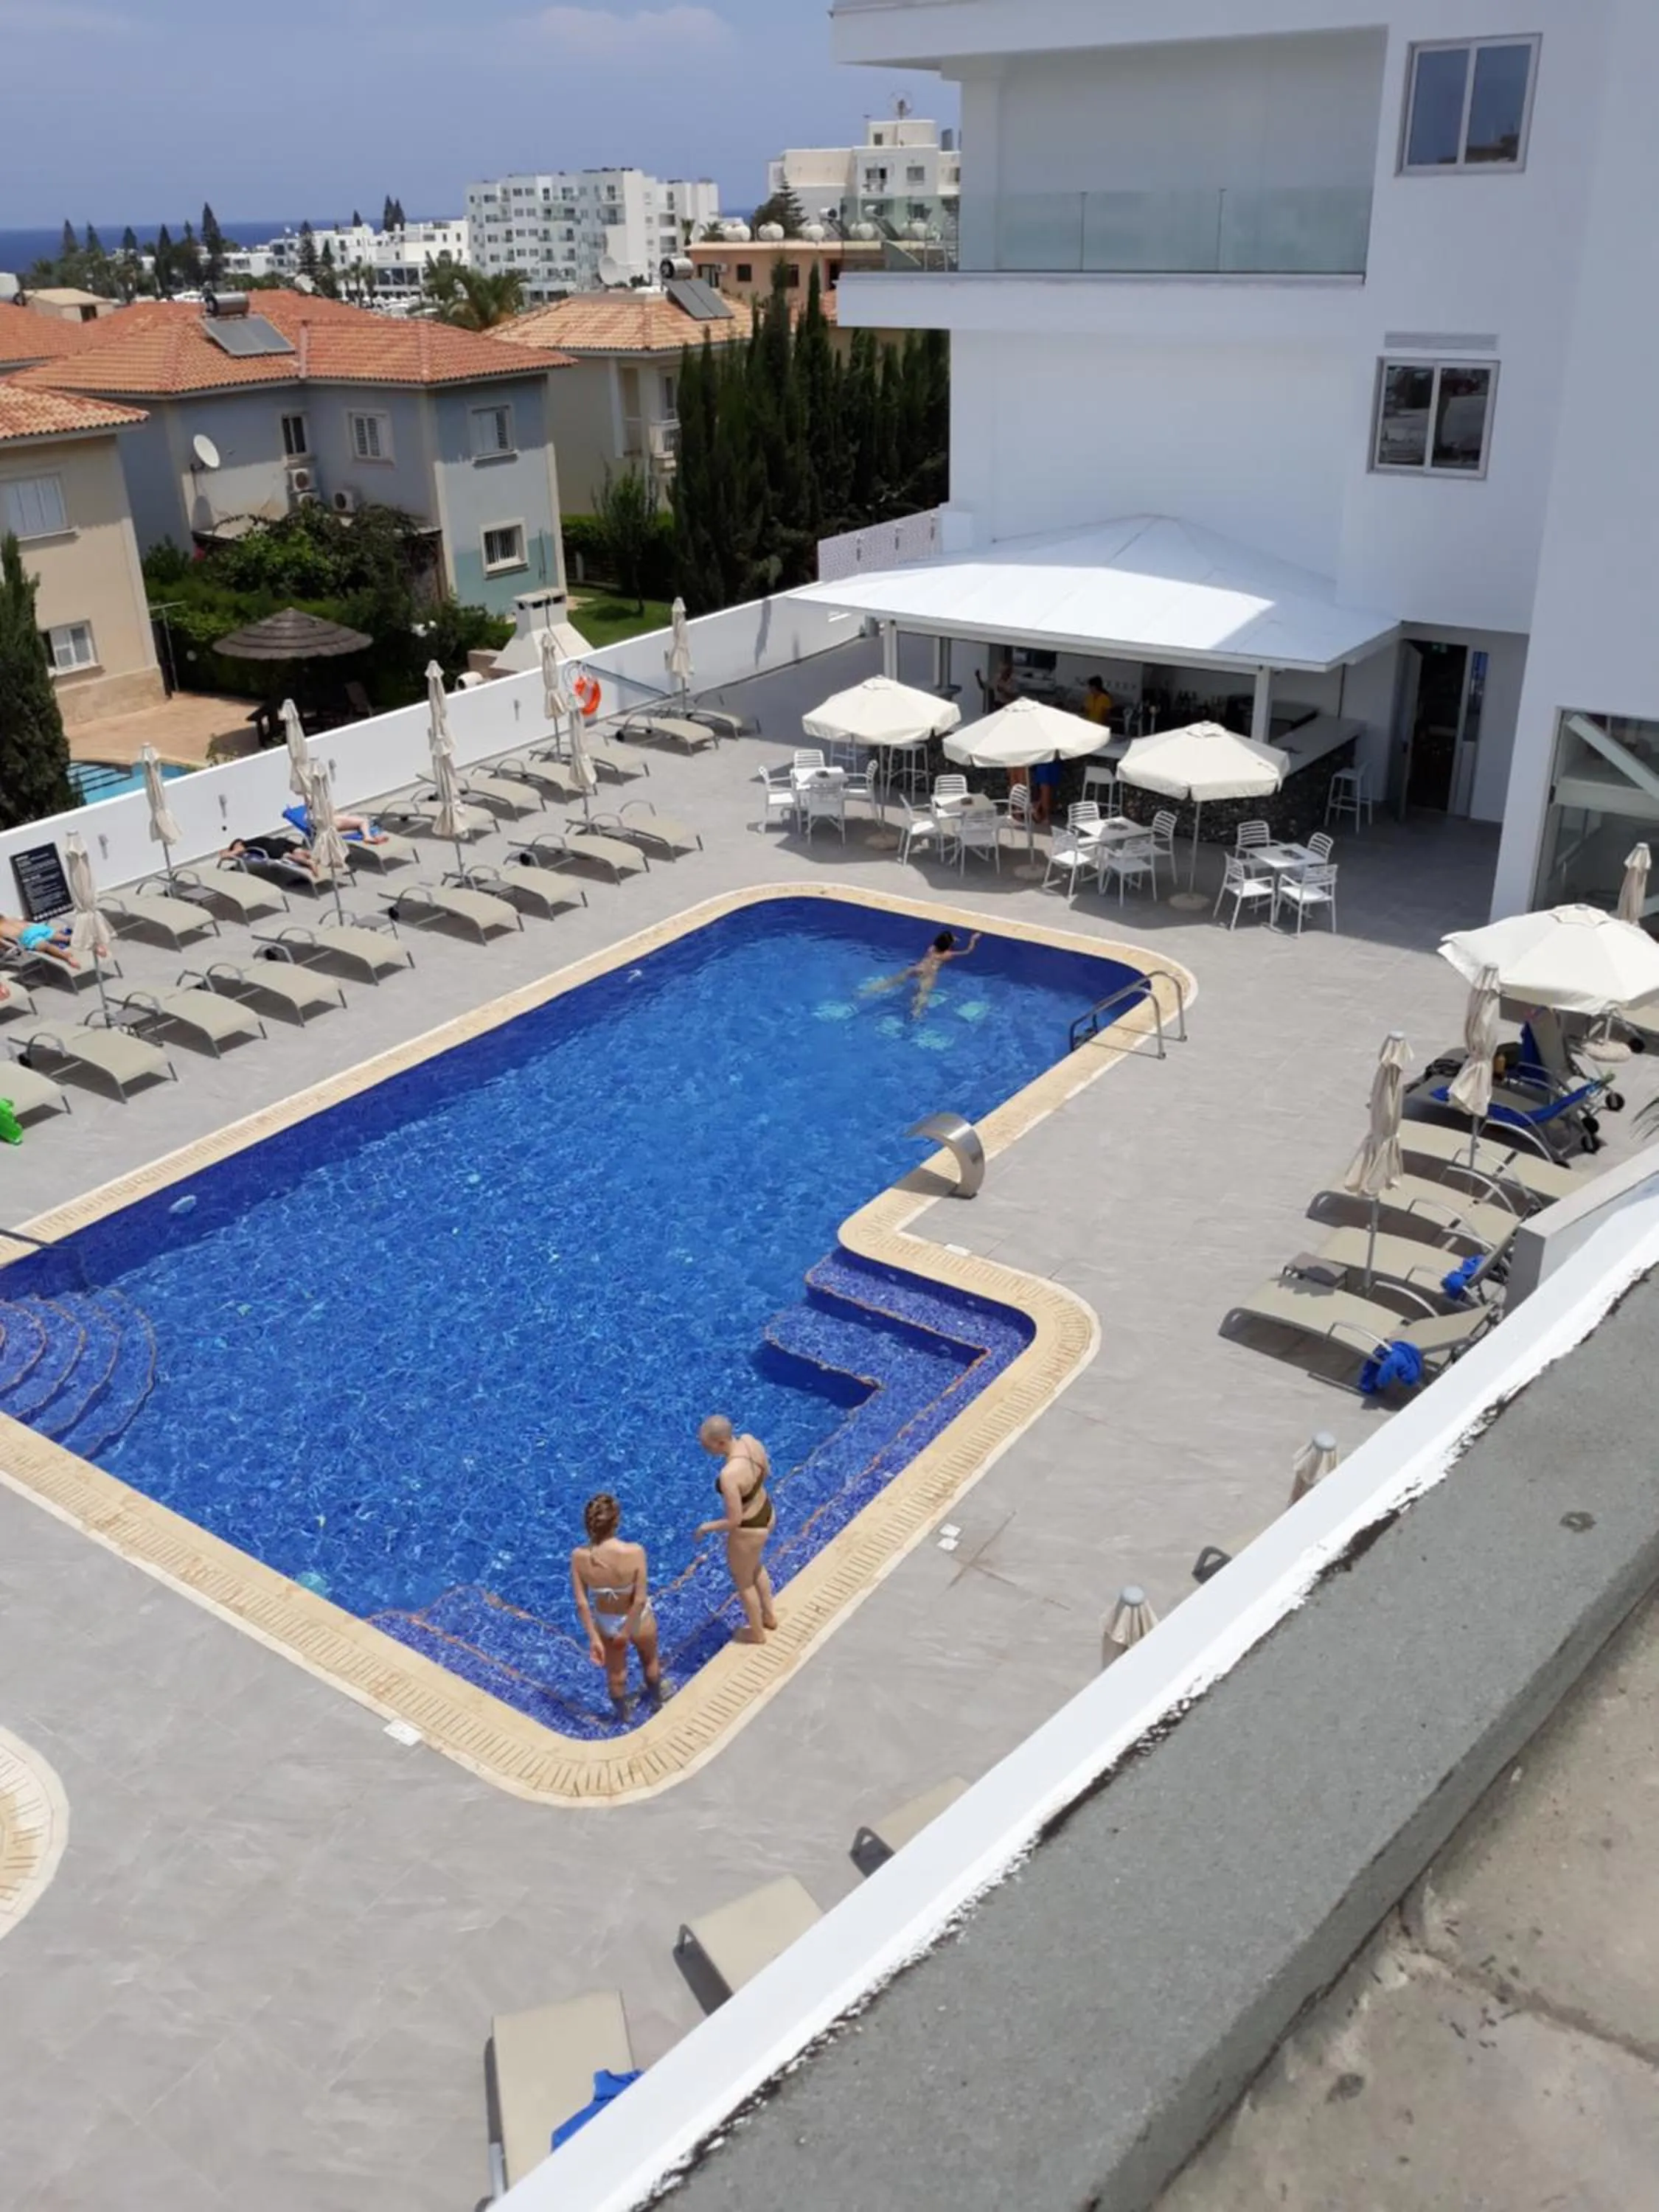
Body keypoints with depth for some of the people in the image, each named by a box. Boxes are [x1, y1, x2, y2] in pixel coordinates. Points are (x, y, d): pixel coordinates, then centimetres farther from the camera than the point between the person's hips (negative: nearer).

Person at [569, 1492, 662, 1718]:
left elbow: (581, 1602, -19)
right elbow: (640, 1599, -29)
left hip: (606, 1623, 2)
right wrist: (627, 1632, -15)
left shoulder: (579, 1556, -26)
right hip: (638, 1621, -1)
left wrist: (593, 1638, -9)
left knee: (615, 1672, 30)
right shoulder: (634, 1552, -34)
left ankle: (623, 1714, 55)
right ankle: (657, 1698, 59)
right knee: (650, 1660, 33)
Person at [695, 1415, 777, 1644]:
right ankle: (769, 1616, 58)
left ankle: (756, 1633, 49)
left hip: (749, 1530, -8)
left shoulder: (729, 1475, -39)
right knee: (755, 1567, 36)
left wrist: (707, 1527, -12)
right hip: (767, 1514, 8)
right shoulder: (750, 1441, -17)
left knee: (743, 1582, 24)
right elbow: (766, 1473, 2)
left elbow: (735, 1521, -30)